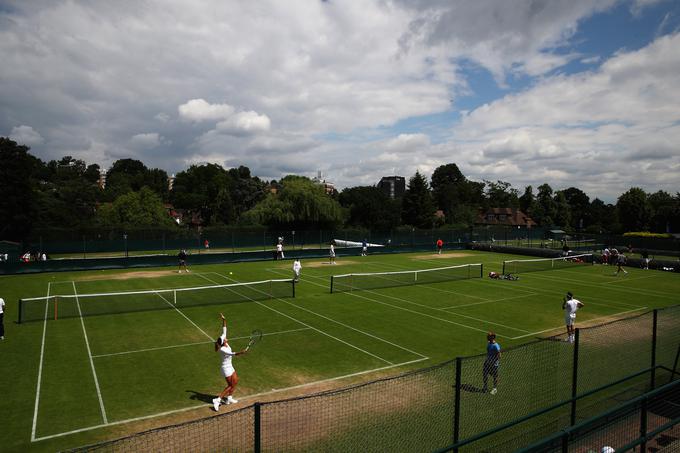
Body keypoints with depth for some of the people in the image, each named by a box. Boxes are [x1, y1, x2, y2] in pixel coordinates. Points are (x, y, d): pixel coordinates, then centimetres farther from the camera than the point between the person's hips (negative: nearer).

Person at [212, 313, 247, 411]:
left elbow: (224, 330, -4)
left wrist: (224, 320, -5)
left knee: (235, 381, 18)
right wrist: (241, 352, -55)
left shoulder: (224, 342, -9)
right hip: (226, 368, -9)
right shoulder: (222, 349, -29)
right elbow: (232, 354, -42)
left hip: (230, 366, 9)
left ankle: (229, 398, 32)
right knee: (230, 386, 2)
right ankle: (217, 400, 8)